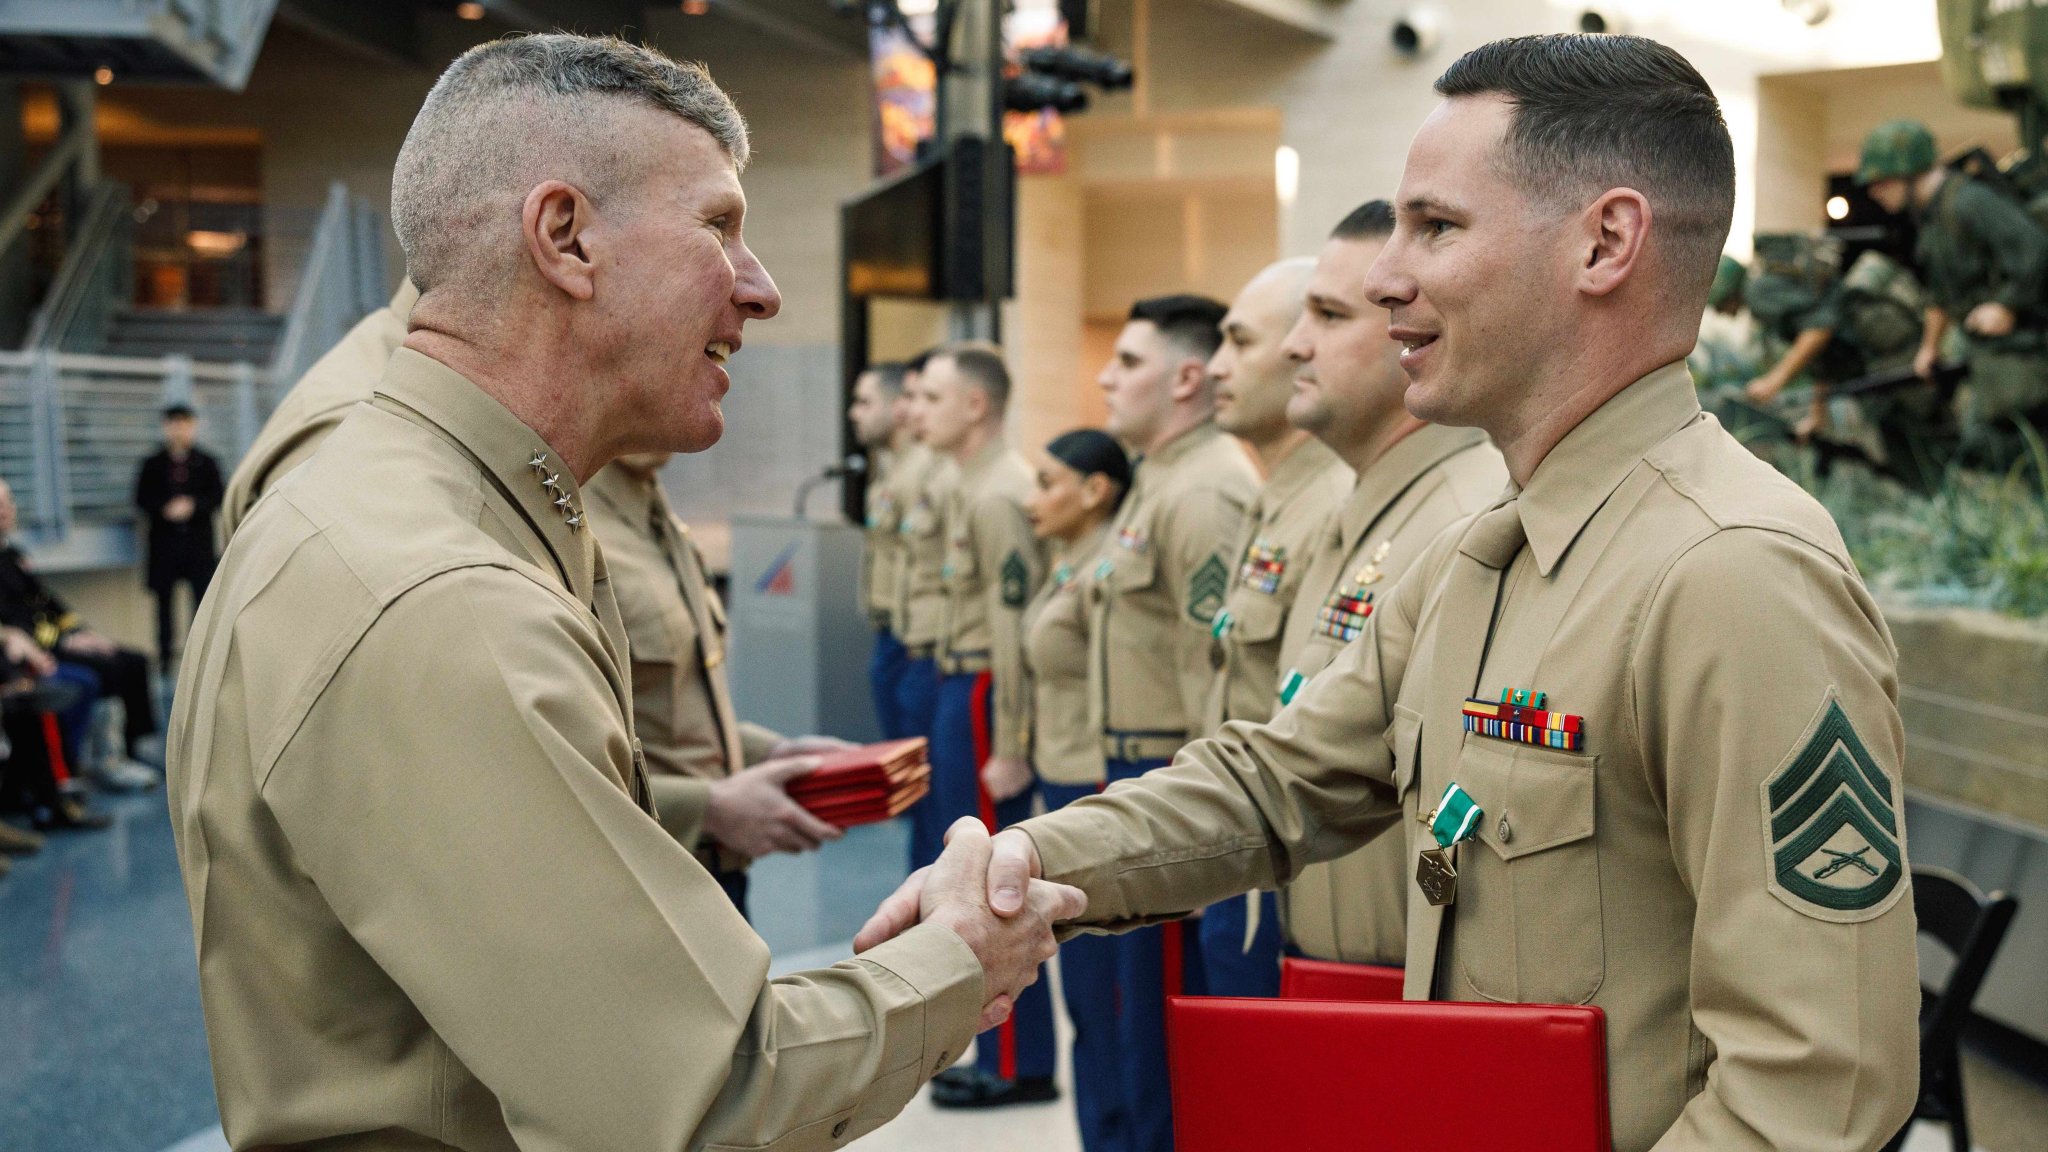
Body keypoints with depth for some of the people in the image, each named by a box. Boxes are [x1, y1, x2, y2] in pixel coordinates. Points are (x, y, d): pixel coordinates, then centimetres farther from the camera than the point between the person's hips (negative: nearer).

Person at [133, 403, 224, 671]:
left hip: (198, 540, 0)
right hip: (164, 541, 0)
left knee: (204, 597, -4)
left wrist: (192, 505, -15)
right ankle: (164, 657, 7)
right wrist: (166, 509, -15)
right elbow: (142, 499, 3)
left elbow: (216, 497, 2)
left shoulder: (207, 463, 9)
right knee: (165, 599, 2)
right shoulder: (153, 465, 9)